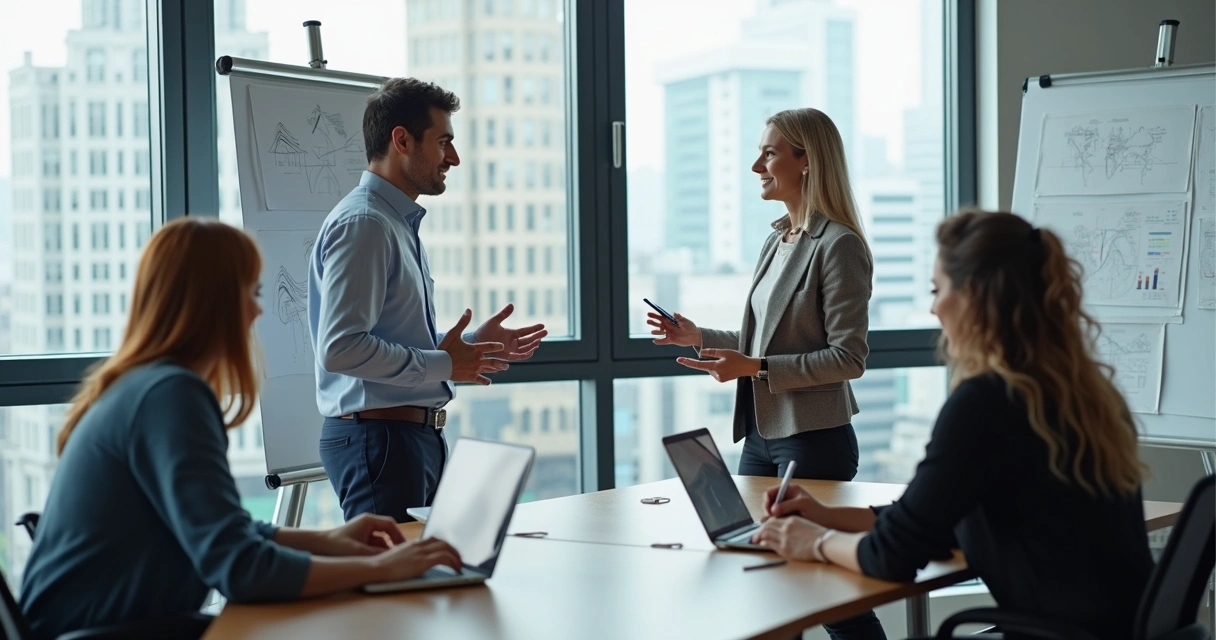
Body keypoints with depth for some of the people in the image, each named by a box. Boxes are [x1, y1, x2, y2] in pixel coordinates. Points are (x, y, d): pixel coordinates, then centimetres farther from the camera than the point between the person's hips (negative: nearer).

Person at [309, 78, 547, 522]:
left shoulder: (399, 223, 18)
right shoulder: (362, 224, -15)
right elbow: (340, 348, -25)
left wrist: (472, 344, 13)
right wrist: (442, 364, -18)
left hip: (419, 435, 10)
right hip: (379, 436, -10)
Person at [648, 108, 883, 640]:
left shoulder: (838, 245, -14)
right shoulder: (777, 241, 12)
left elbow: (848, 357, -18)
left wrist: (754, 368, -21)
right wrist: (698, 337, 11)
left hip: (813, 441, -9)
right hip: (760, 436, 9)